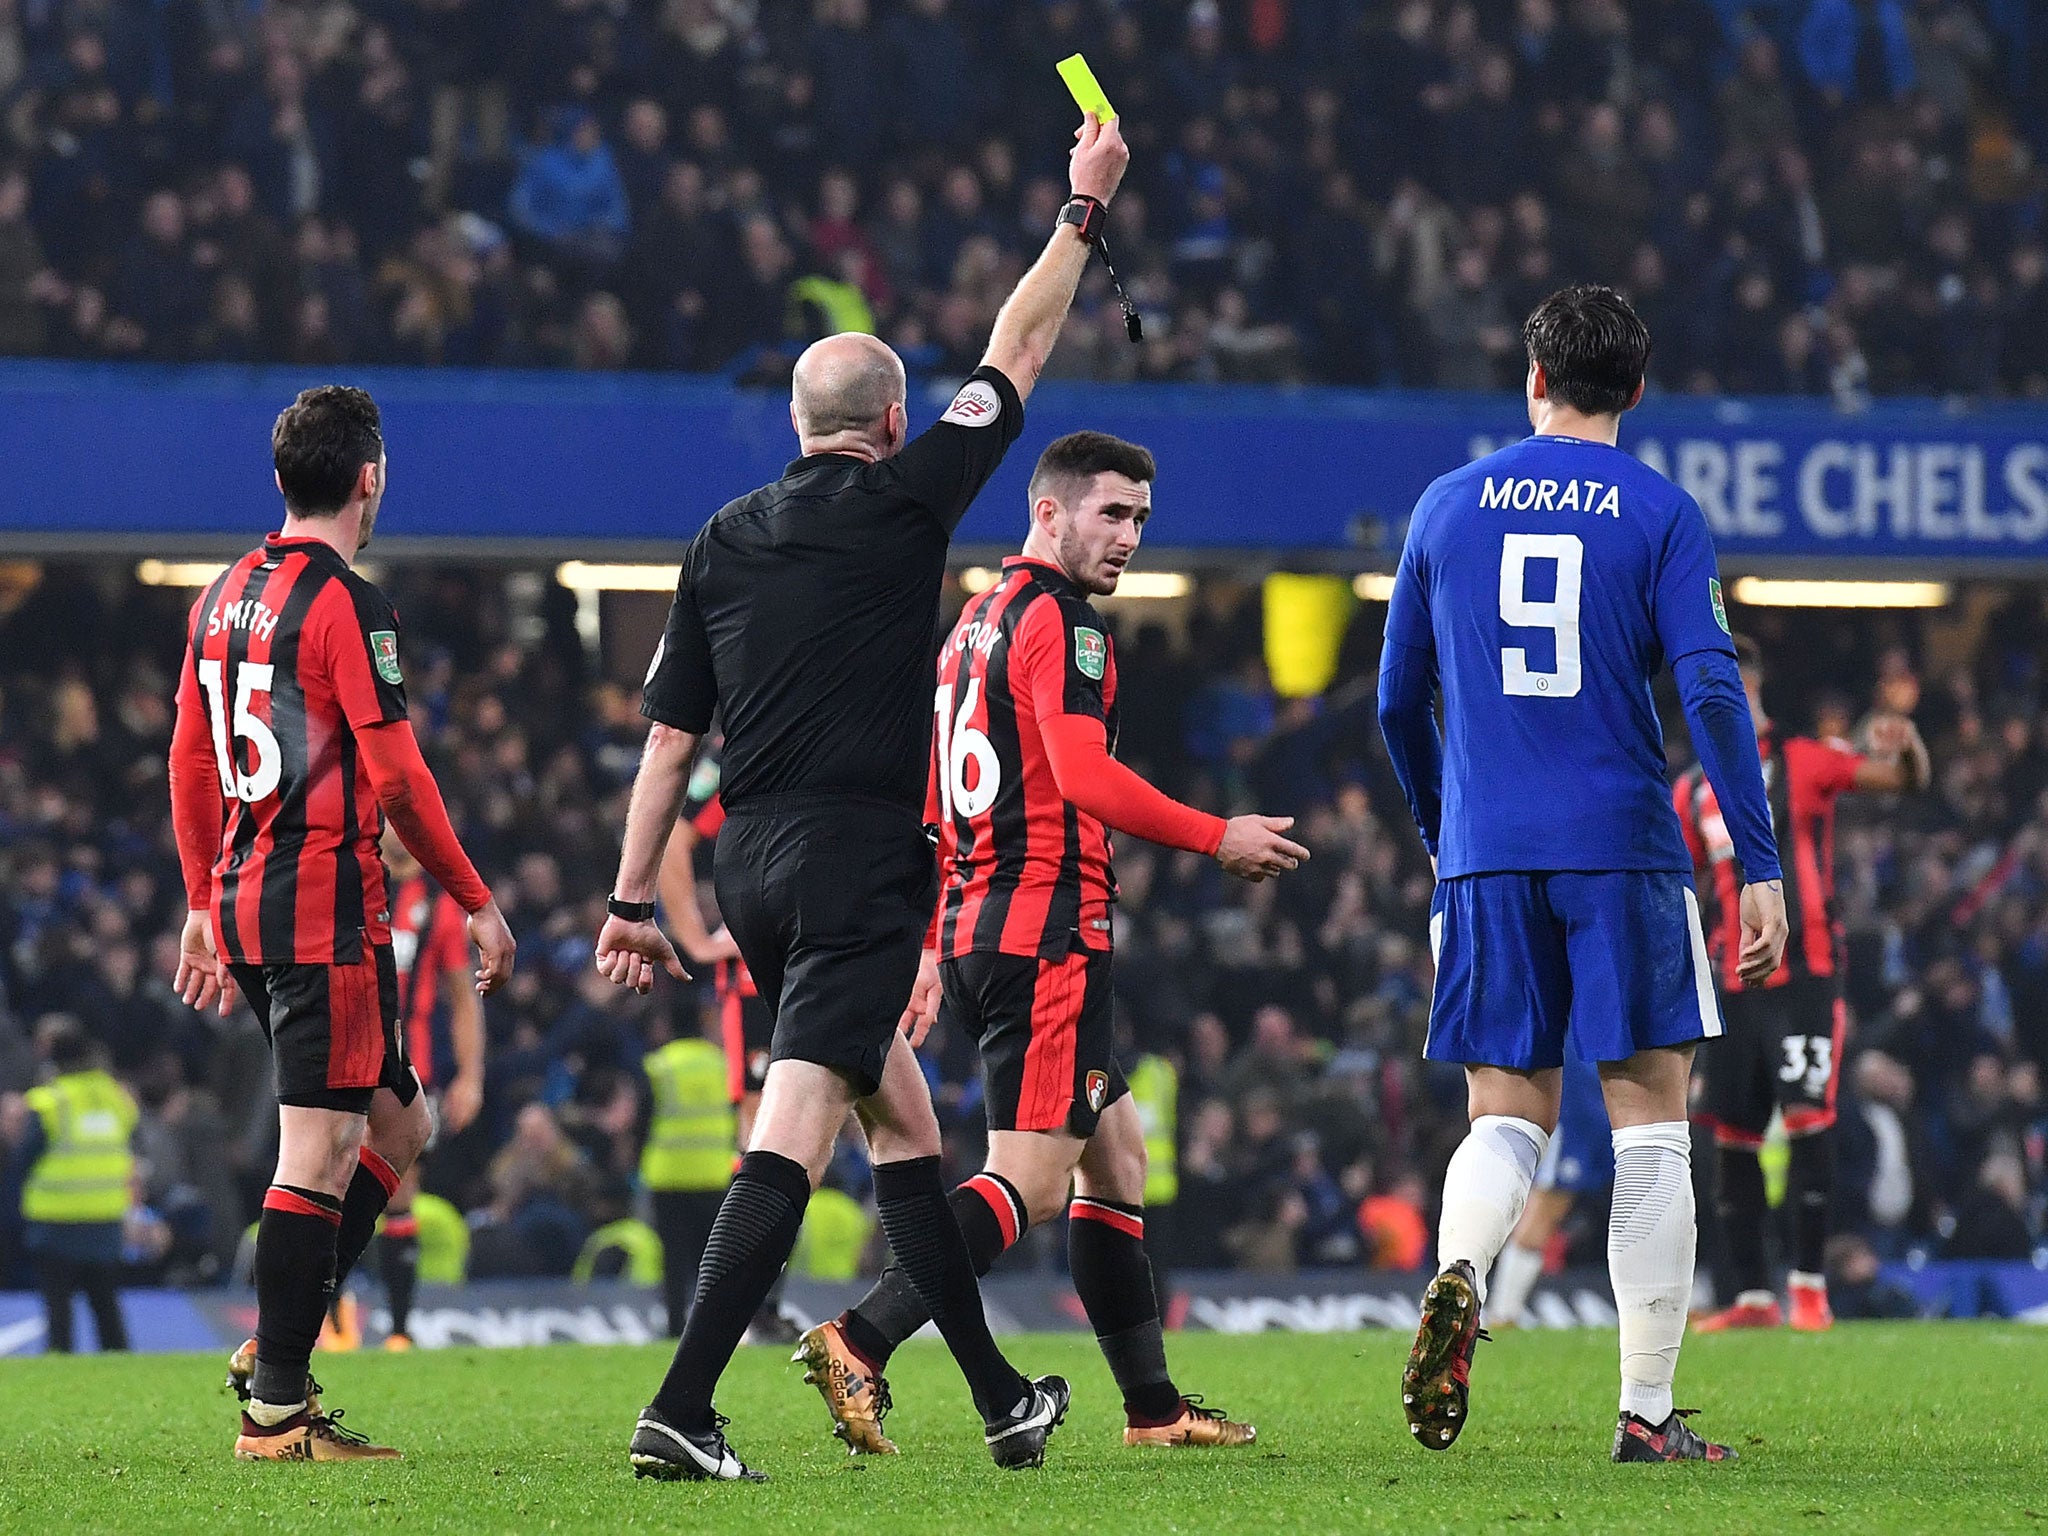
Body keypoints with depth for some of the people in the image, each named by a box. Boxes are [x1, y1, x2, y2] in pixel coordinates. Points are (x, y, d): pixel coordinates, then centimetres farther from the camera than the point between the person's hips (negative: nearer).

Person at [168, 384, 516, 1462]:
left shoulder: (226, 595, 13)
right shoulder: (346, 605, -12)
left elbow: (190, 760, 18)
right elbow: (395, 775, -15)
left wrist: (204, 907, 24)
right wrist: (477, 903, -6)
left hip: (246, 896, 9)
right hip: (326, 902, -9)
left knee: (396, 1127, 17)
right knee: (321, 1155, -6)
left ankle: (276, 1351, 12)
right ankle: (275, 1411, -7)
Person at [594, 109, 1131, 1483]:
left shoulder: (722, 544, 9)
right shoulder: (901, 504, -5)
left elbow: (670, 738, 9)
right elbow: (1017, 354, 5)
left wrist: (633, 902, 12)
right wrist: (1084, 211, 16)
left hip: (754, 865, 7)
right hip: (861, 864, -7)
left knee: (900, 1113, 18)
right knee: (796, 1127, -12)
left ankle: (1001, 1399, 25)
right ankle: (681, 1411, -23)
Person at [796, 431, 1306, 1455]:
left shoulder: (977, 622, 20)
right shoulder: (1058, 622, -10)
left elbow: (932, 807, 22)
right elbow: (1086, 778, -21)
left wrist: (924, 942, 25)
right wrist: (1220, 839, -11)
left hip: (974, 928, 10)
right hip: (1046, 930, -10)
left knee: (1116, 1154, 14)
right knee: (1029, 1181, -13)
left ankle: (1152, 1406, 15)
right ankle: (860, 1342, -25)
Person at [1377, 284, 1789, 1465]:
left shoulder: (1450, 507, 9)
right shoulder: (1662, 515, 0)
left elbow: (1398, 698, 14)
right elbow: (1711, 691, -9)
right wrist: (1761, 865, -7)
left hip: (1487, 855, 2)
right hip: (1624, 848, -2)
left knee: (1509, 1113, 8)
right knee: (1651, 1122, 4)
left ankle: (1458, 1271, -25)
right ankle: (1648, 1411, 0)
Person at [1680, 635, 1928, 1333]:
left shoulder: (1804, 761, -1)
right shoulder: (1693, 791, 14)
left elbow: (1904, 779, -9)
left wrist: (1906, 746, -32)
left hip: (1805, 978, -5)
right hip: (1733, 985, 5)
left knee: (1807, 1119, -12)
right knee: (1732, 1137, 3)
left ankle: (1809, 1286, -6)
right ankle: (1751, 1296, 10)